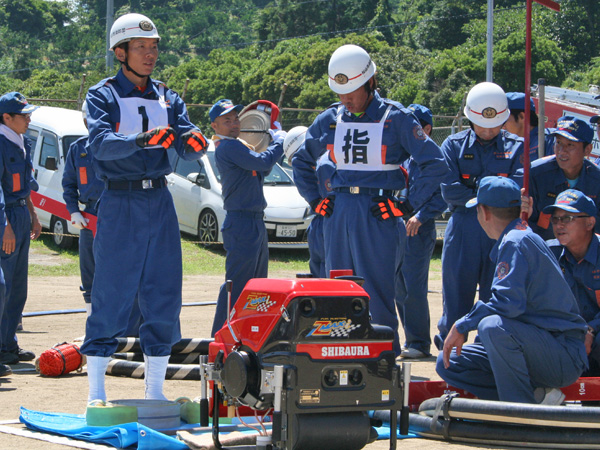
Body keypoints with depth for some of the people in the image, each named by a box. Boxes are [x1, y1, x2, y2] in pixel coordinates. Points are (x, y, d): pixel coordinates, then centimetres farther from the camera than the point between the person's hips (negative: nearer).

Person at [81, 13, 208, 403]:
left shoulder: (168, 98, 13)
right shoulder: (102, 96, -2)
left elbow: (187, 145, 2)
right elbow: (100, 144, -19)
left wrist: (194, 142, -22)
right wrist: (141, 140, -36)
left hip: (160, 201, 5)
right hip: (120, 203, -5)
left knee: (164, 294, 4)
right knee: (111, 295, -5)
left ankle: (155, 390, 12)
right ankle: (96, 393, 1)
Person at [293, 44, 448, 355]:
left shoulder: (395, 118, -4)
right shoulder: (330, 120, 10)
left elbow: (435, 165, -4)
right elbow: (302, 162, 26)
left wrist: (407, 205, -7)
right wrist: (315, 200, 14)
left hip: (377, 215, -5)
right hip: (338, 213, 5)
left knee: (377, 294, -6)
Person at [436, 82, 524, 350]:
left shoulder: (516, 147, 8)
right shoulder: (454, 145, 8)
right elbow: (449, 191, -4)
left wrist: (473, 192, -13)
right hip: (463, 230, 0)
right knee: (456, 300, 1)